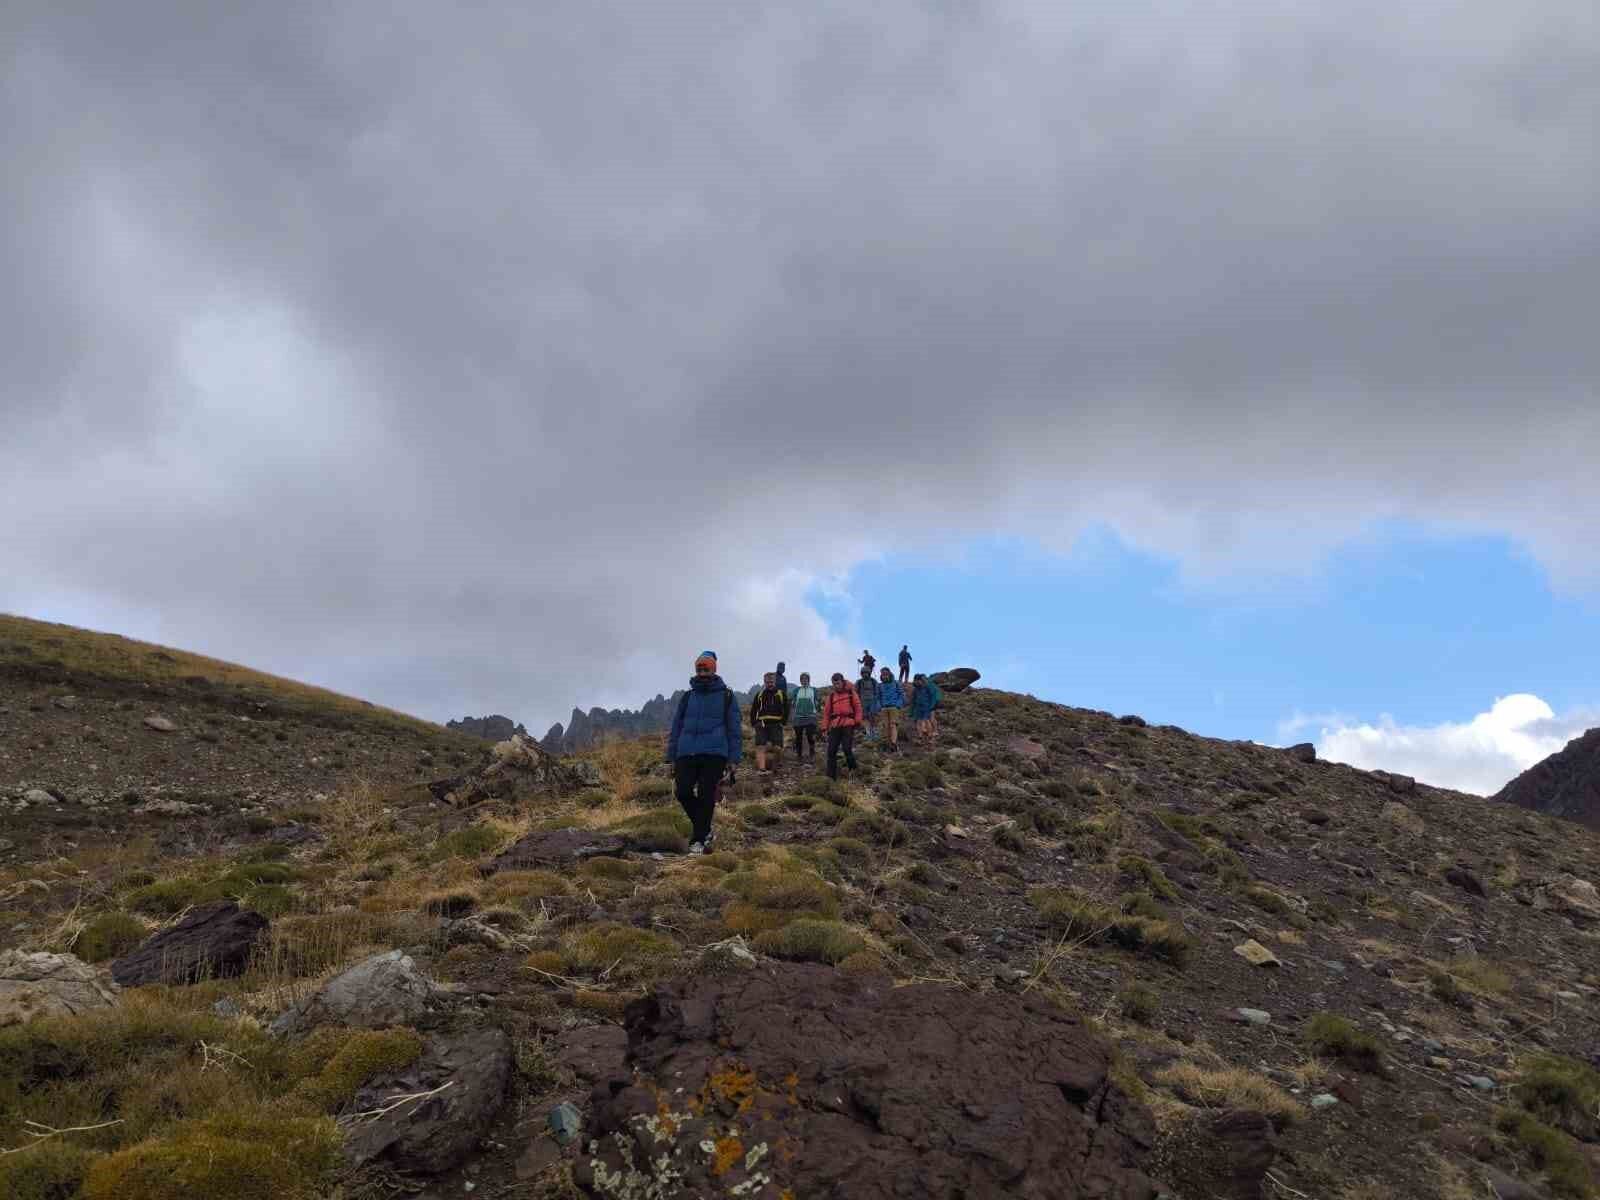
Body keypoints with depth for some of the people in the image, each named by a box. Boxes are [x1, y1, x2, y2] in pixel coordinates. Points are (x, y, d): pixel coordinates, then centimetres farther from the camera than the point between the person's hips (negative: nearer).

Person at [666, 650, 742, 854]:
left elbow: (735, 728, 3)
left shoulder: (726, 696, 4)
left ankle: (698, 840, 5)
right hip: (687, 753, 3)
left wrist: (733, 759, -3)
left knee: (706, 796, -4)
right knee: (683, 793, -6)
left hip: (714, 754, -3)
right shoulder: (688, 697, 14)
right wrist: (672, 757, 12)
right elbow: (676, 728, 17)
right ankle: (705, 830, 16)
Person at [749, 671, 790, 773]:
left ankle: (774, 767, 15)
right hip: (762, 725, 1)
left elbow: (786, 709, 10)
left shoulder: (781, 695, 8)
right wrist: (753, 723, 5)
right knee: (760, 748, -12)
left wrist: (783, 722, 0)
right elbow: (753, 710, 15)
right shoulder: (760, 695, 12)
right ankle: (761, 769, -19)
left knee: (778, 748, -10)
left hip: (776, 725, -1)